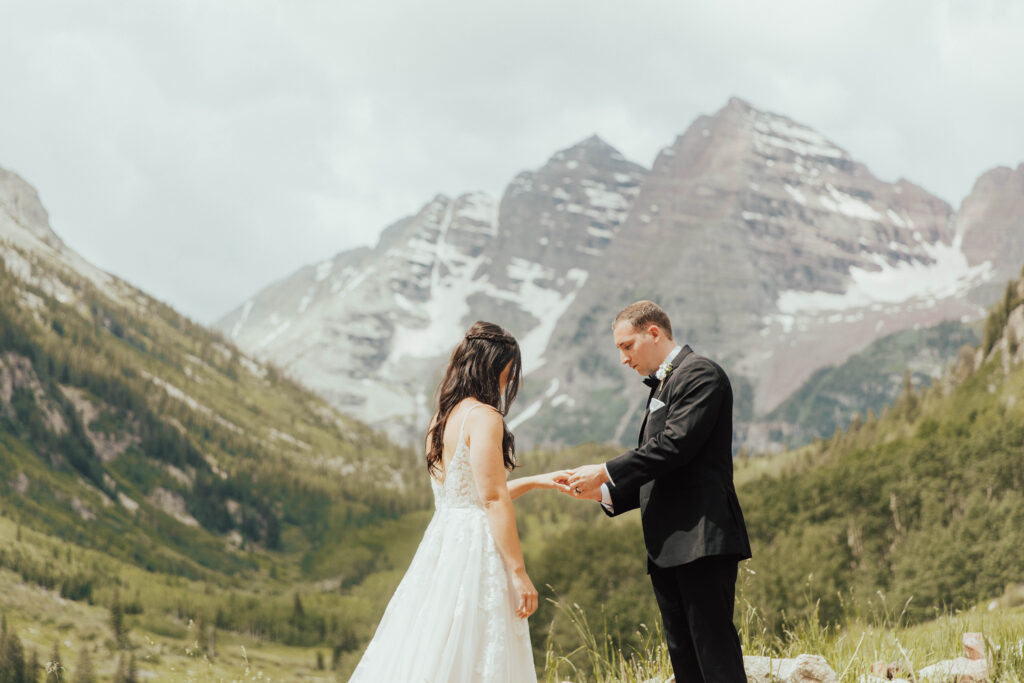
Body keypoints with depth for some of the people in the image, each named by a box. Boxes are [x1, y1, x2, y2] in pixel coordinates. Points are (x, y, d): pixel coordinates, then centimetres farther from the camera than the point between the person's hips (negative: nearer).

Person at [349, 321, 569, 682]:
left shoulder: (442, 418, 15)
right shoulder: (484, 416, -12)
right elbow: (493, 500, -17)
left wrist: (535, 481, 26)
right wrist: (519, 571, -15)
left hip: (441, 542, 9)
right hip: (475, 548, -9)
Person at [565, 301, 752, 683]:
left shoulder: (700, 374, -6)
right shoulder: (662, 386, 23)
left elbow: (674, 446, -18)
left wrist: (606, 472, -11)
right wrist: (603, 492, 11)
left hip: (700, 538, -10)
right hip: (668, 549, 10)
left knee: (715, 652, -12)